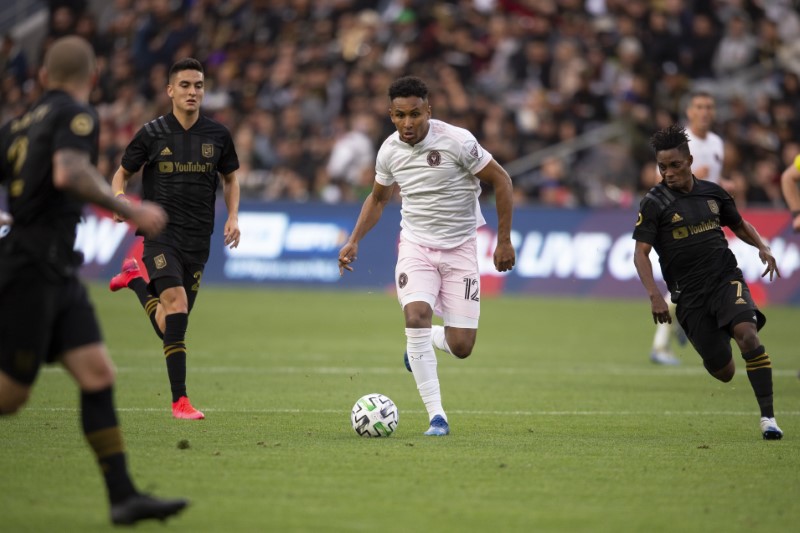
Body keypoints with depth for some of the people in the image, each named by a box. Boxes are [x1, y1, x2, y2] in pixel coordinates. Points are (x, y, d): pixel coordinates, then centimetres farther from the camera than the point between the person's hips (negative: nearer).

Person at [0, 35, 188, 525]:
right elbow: (68, 173, -26)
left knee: (98, 375, 0)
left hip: (57, 274, 8)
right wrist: (130, 210, -22)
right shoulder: (76, 115, -8)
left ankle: (123, 495, -5)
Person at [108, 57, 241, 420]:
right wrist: (118, 199, -13)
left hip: (197, 240, 4)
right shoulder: (152, 134, -3)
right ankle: (180, 400, -19)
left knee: (168, 327, 8)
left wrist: (233, 216, 3)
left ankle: (135, 278, 39)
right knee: (176, 302, -24)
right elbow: (122, 174, 8)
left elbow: (230, 178, 19)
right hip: (160, 231, -4)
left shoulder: (217, 135, 3)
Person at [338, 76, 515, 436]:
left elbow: (500, 181, -7)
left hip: (460, 248, -2)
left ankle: (423, 341, 32)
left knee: (461, 347, -7)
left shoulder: (456, 141, -17)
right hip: (415, 246, 2)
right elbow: (378, 198, 17)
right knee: (416, 316, -24)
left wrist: (504, 241, -8)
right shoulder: (389, 151, -3)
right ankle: (436, 416, -18)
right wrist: (354, 241, 5)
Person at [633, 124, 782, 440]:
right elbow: (640, 253, -9)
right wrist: (654, 296, -22)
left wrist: (762, 247, 4)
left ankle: (768, 417, -23)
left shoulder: (712, 192, 7)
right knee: (723, 372, -1)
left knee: (747, 333, -27)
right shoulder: (654, 203, -5)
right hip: (689, 293, -2)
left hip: (726, 277, 2)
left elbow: (739, 225, 23)